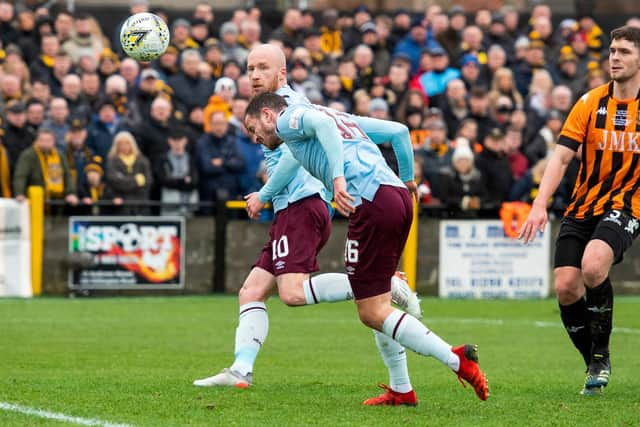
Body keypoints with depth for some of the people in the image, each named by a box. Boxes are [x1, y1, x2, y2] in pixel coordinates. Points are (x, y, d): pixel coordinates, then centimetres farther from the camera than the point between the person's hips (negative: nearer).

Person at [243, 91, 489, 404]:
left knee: (372, 313, -5)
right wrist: (408, 178, 37)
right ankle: (401, 390, 18)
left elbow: (322, 122, -15)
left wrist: (338, 177, -24)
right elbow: (399, 130, 28)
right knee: (376, 304, 19)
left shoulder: (288, 118, 8)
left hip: (372, 200, -9)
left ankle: (457, 360, -13)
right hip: (399, 197, 9)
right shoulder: (344, 117, 31)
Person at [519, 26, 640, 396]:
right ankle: (595, 366, 11)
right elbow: (561, 157, -3)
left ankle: (602, 355, -9)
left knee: (593, 266, -31)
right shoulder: (591, 103, 2)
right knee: (565, 287, -11)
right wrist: (540, 205, -14)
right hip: (582, 208, 3)